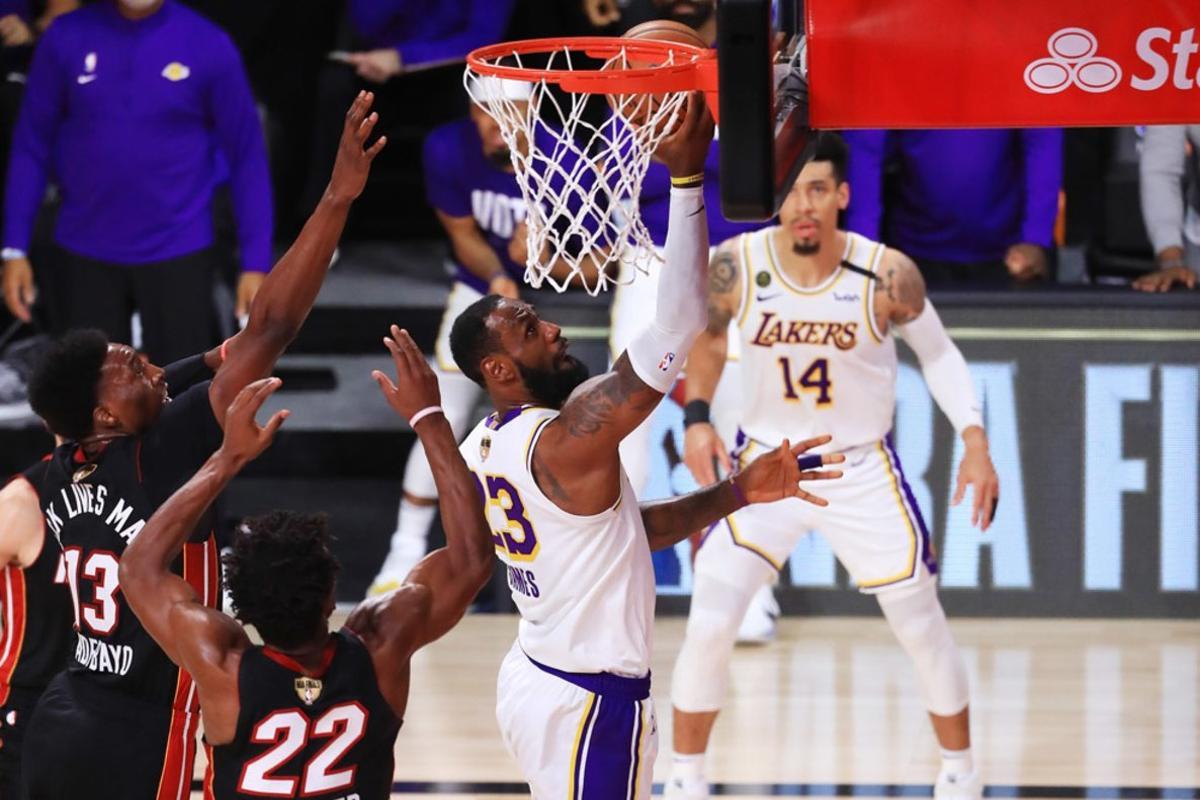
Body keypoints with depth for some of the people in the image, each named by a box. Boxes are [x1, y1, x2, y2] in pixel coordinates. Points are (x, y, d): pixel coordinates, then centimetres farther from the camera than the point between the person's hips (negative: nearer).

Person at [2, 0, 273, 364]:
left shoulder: (208, 45, -7)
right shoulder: (66, 39, -3)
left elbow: (247, 156, -3)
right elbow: (31, 145, 3)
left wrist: (256, 263, -8)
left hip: (179, 255, -2)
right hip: (83, 255, 2)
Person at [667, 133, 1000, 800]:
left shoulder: (888, 275, -20)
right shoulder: (734, 268, -17)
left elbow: (937, 351, -3)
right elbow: (708, 338, 5)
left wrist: (975, 439, -15)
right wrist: (697, 416, -10)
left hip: (864, 471, 0)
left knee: (923, 629, 7)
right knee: (709, 628, -7)